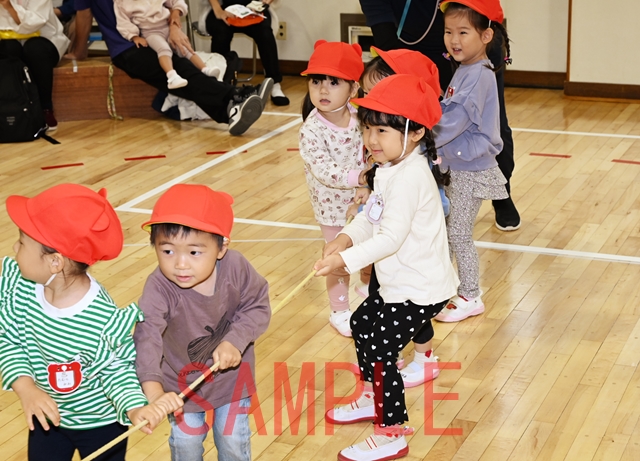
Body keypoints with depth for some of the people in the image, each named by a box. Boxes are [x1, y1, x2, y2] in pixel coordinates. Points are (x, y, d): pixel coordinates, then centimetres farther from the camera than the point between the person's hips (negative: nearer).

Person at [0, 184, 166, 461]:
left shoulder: (103, 321, -35)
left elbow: (117, 369, -20)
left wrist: (135, 408, -38)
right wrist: (25, 386, -27)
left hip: (100, 424, -5)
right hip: (46, 415, 5)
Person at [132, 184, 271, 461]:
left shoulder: (236, 268, -28)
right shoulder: (159, 288, -35)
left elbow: (258, 307, -13)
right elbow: (147, 337, -46)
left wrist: (235, 341, -30)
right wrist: (153, 389, -62)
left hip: (232, 373, 1)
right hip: (182, 379, -1)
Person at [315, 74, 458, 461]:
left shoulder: (410, 178, -26)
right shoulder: (390, 169, 6)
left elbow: (391, 237, -30)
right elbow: (372, 216, 10)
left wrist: (346, 260, -30)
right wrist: (346, 238, -7)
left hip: (419, 290, -11)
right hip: (400, 283, 11)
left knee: (379, 351, -8)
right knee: (362, 323, 23)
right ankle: (373, 398, 42)